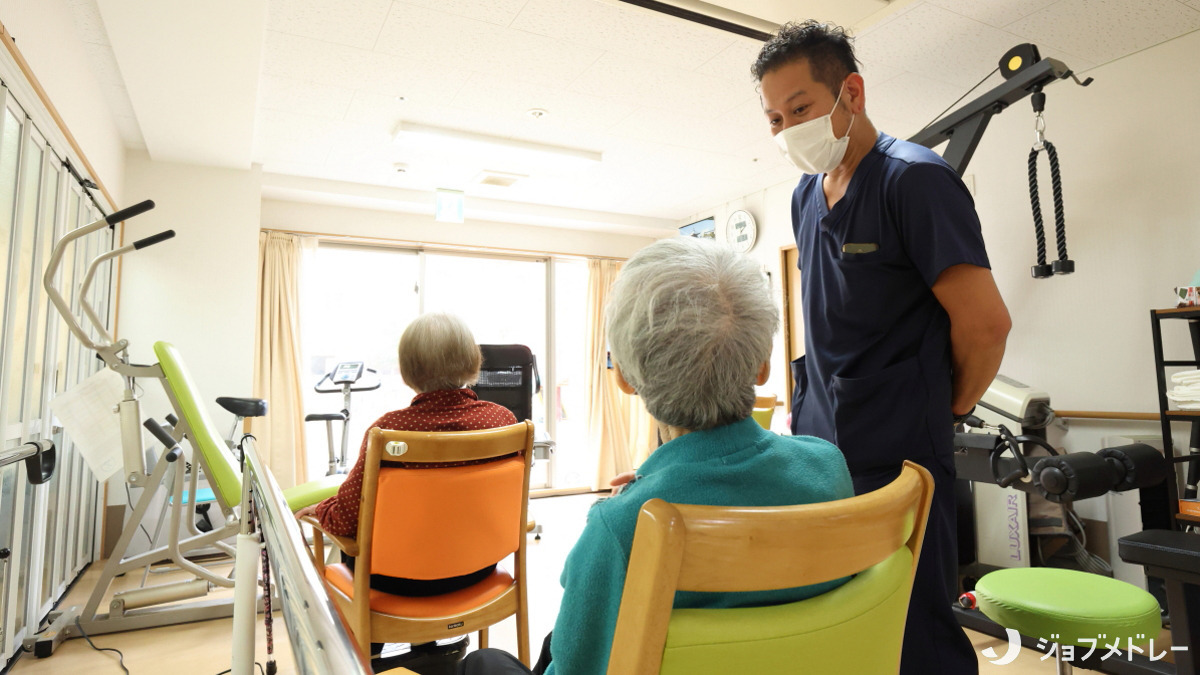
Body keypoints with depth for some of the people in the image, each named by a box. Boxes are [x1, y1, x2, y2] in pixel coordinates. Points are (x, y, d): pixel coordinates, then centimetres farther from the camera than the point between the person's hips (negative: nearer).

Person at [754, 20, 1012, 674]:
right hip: (815, 449, 7)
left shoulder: (914, 179, -11)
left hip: (894, 460, -7)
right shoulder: (807, 195, 12)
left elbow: (985, 323, -14)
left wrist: (951, 406, 0)